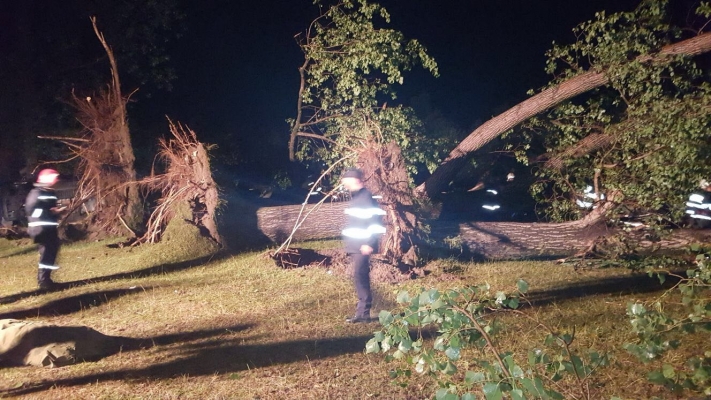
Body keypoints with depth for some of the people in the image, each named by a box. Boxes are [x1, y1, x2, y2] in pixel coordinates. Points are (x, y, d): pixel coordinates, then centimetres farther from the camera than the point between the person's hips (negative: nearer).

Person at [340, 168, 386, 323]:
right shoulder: (356, 197, 17)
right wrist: (349, 243, 23)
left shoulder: (366, 197, -13)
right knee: (360, 278, 11)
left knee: (359, 277, -10)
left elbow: (375, 221, -20)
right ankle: (363, 311, 17)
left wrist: (369, 243, -22)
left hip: (363, 246, -10)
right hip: (355, 245, 10)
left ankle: (363, 313, -6)